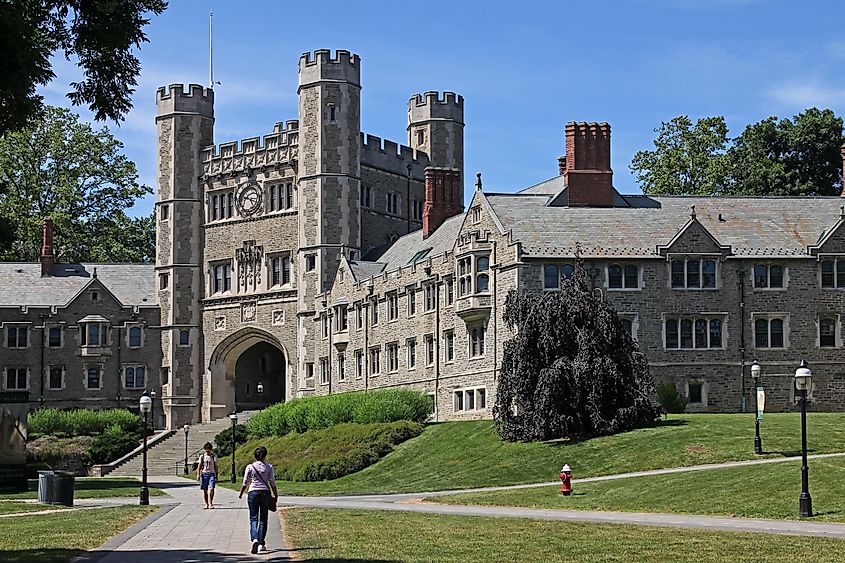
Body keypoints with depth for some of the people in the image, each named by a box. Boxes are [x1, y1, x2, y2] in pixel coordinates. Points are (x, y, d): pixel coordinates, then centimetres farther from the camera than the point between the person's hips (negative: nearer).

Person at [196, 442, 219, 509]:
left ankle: (210, 504, -9)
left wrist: (216, 477, 8)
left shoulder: (214, 456, 7)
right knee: (205, 490, 4)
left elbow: (216, 467, 10)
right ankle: (206, 504, 14)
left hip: (212, 474, -1)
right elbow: (199, 466, 8)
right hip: (204, 474, 1)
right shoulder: (202, 456, 8)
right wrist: (198, 475, -4)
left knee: (211, 489, -15)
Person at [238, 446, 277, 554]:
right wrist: (275, 495, 9)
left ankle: (255, 539, -22)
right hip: (265, 493, 1)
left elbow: (245, 483, 0)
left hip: (253, 493, -1)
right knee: (263, 519, 9)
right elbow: (272, 483, -2)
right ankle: (261, 544, 8)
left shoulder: (250, 467, -3)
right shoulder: (269, 467, -2)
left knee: (253, 518, 2)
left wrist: (241, 494, 15)